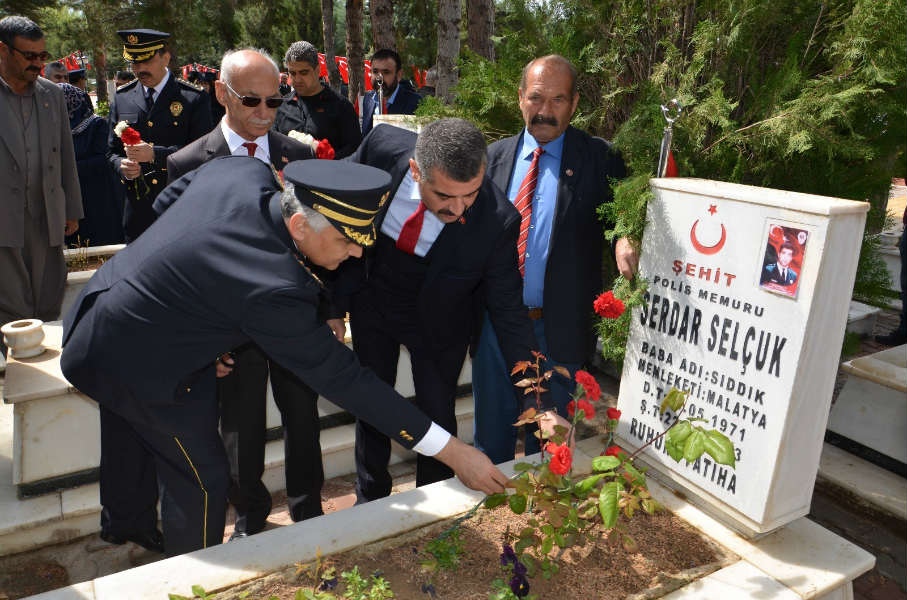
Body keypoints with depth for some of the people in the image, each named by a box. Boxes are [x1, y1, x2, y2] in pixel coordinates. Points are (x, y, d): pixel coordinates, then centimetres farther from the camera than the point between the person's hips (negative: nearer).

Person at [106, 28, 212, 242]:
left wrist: (155, 154, -20)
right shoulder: (122, 98, 12)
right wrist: (122, 166, -6)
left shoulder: (194, 98, -2)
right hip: (137, 208, 4)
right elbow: (112, 151, 18)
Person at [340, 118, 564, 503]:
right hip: (371, 303, 2)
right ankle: (370, 500, 44)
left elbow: (508, 311, -22)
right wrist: (336, 297, -4)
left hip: (437, 323, -2)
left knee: (437, 416, 8)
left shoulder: (497, 221, -33)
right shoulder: (382, 147, -29)